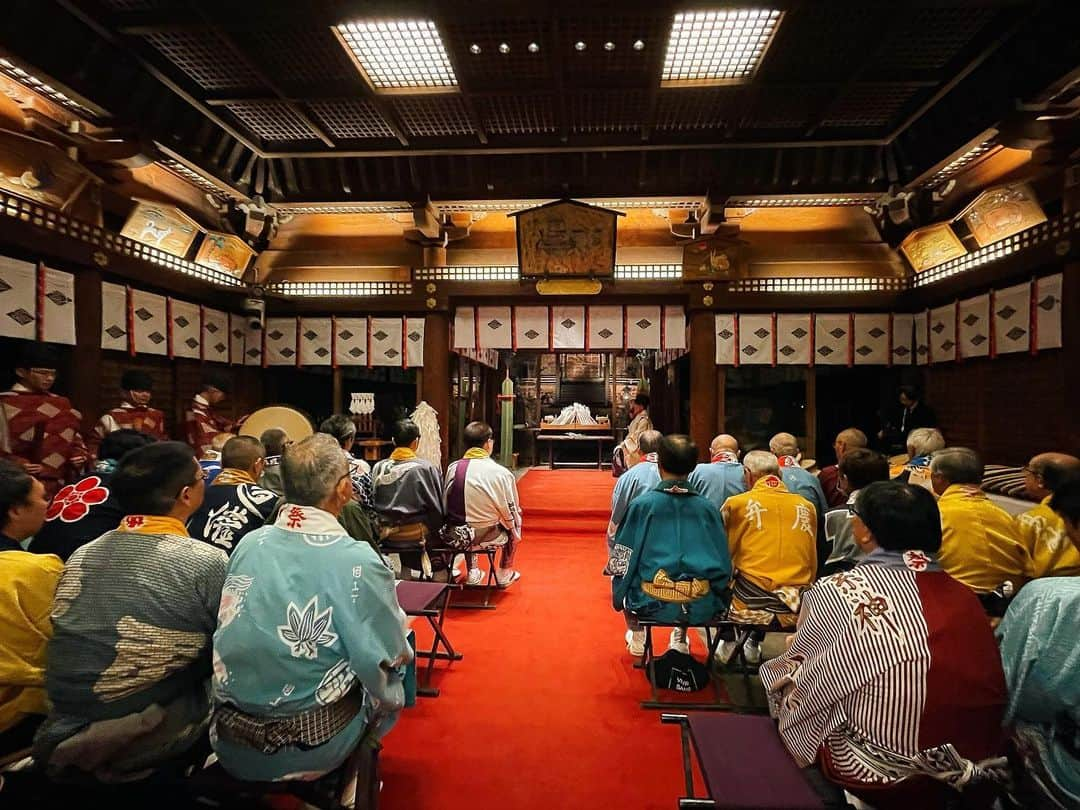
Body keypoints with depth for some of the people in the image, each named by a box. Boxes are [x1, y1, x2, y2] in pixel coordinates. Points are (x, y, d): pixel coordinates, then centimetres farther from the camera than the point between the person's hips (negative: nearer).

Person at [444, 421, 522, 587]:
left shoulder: (452, 468, -6)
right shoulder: (502, 473, -15)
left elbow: (445, 507, 3)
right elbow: (511, 513, -7)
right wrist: (516, 533, 14)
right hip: (486, 537, -3)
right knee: (515, 521, 25)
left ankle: (472, 573, 38)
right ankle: (504, 575, 34)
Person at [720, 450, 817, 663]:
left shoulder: (737, 503, -2)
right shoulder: (807, 507, 7)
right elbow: (812, 563, 18)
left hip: (750, 604, -3)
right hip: (798, 607, 4)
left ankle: (728, 643, 26)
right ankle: (754, 643, 35)